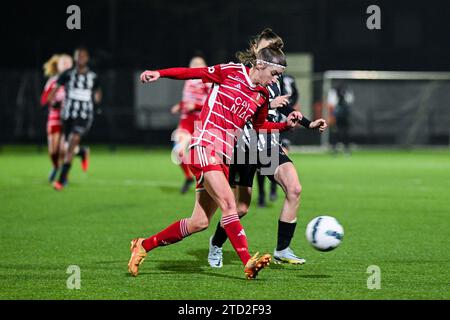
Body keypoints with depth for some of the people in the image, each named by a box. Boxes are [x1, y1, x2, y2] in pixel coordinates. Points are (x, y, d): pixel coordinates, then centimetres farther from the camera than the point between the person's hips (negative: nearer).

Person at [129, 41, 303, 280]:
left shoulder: (262, 95, 13)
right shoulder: (232, 72, -4)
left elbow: (259, 125, 28)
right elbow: (192, 73, -3)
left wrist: (287, 124, 14)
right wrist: (159, 74, -14)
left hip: (223, 156, 8)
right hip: (206, 145, -8)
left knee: (200, 222, 4)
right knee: (228, 204, -21)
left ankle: (144, 245, 18)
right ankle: (248, 262, -26)